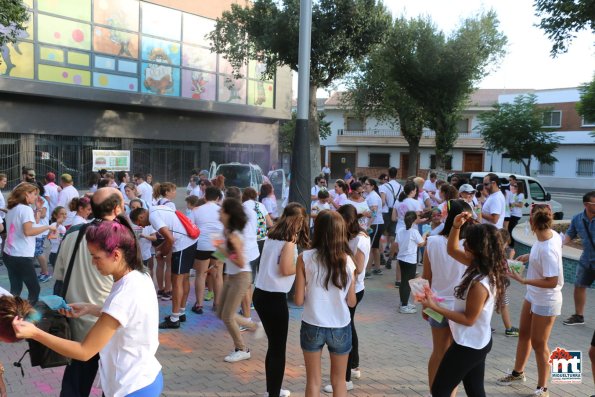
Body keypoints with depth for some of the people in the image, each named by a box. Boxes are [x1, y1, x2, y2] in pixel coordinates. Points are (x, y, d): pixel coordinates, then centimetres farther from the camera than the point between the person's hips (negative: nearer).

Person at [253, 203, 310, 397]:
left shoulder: (272, 236, 9)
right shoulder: (289, 241, -14)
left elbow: (275, 264, 9)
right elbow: (286, 270, -19)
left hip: (260, 294, 8)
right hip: (274, 298, -8)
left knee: (273, 344, 21)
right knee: (278, 348, 6)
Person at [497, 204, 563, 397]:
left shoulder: (547, 250, -33)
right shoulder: (553, 234, -8)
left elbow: (552, 282, -30)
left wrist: (522, 280, -27)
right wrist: (529, 256, 4)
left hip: (545, 302, -9)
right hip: (533, 296, 9)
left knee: (538, 344, 7)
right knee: (524, 334, 23)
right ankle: (518, 373, 44)